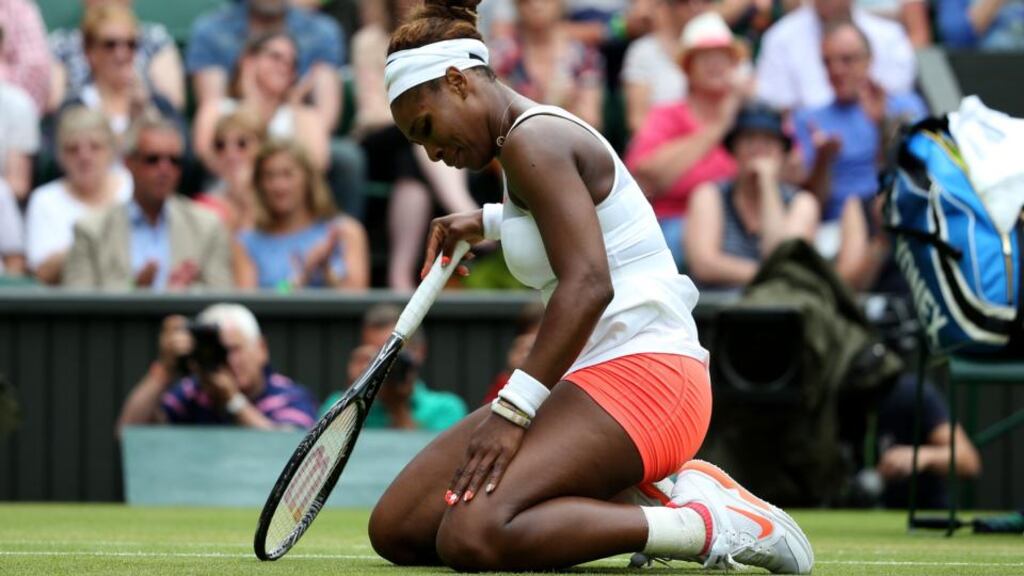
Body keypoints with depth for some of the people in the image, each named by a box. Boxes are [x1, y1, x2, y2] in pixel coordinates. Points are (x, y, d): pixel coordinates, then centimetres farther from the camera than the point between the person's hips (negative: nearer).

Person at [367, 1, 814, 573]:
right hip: (590, 378, 11)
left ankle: (708, 526, -21)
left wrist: (512, 411, -26)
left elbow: (588, 285, -23)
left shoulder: (534, 140, -10)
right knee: (396, 530, 1)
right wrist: (488, 221, 50)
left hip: (641, 375, -11)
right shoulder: (543, 139, 21)